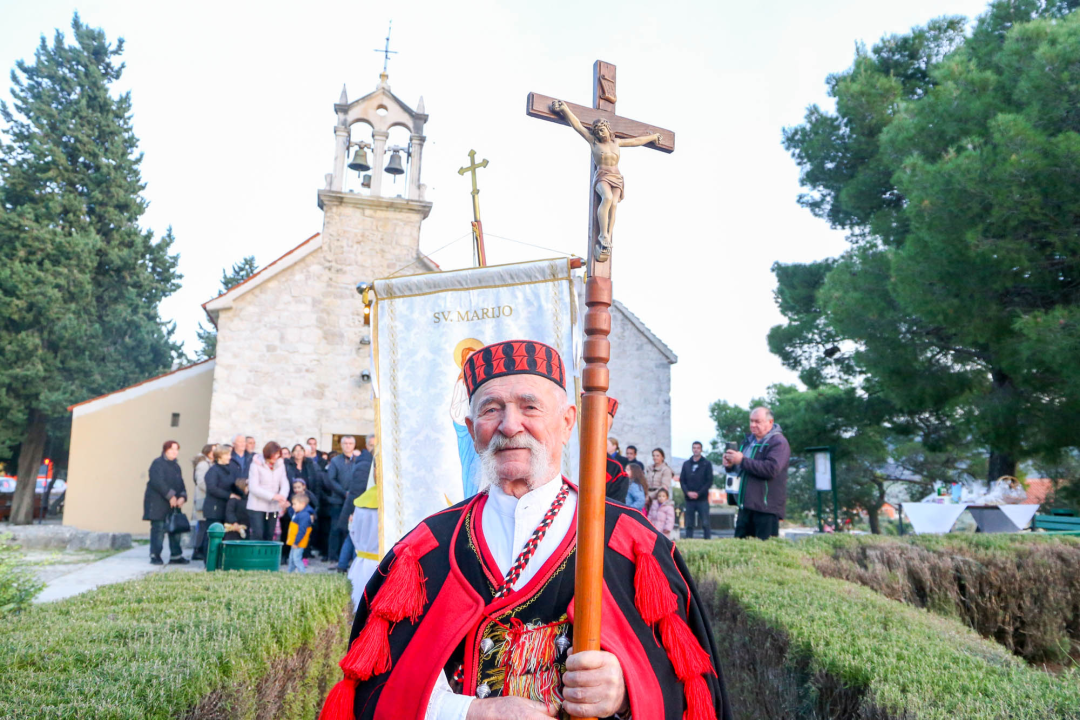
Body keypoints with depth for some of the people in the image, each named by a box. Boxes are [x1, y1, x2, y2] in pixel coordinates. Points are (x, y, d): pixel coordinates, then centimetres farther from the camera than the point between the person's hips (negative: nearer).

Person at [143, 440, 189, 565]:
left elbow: (180, 484, 15)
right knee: (158, 529, -7)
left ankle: (176, 556, 12)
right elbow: (157, 482, -18)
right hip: (157, 502, -8)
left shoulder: (176, 466, 18)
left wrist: (182, 497, -3)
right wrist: (170, 496, -20)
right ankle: (155, 556, 1)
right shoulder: (158, 463, -7)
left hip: (173, 503, 8)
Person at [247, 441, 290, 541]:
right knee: (257, 535, -10)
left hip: (273, 507, 4)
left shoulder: (280, 465, 5)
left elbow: (285, 483, 0)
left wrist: (282, 496, -23)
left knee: (269, 537, 7)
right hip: (257, 506, -4)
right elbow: (253, 487, -13)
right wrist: (273, 496, -21)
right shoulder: (256, 464, -8)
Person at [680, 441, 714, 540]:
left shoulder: (707, 464, 3)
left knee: (706, 524, -3)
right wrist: (687, 492, -9)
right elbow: (682, 480, 8)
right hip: (689, 499, 3)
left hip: (702, 499, -3)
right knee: (689, 524, 5)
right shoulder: (686, 464, 12)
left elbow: (709, 481, -3)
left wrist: (698, 493, -13)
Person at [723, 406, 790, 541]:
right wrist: (730, 465, 3)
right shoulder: (749, 440, 17)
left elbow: (771, 469, -24)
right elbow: (741, 469, 28)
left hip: (766, 507, -8)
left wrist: (742, 460, -21)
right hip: (746, 504, 8)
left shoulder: (778, 442, -9)